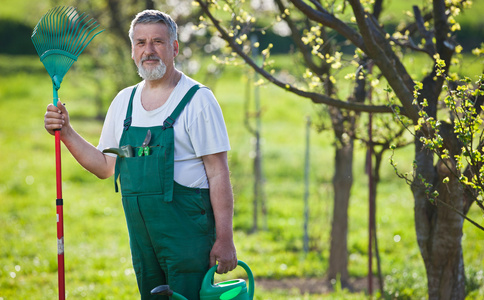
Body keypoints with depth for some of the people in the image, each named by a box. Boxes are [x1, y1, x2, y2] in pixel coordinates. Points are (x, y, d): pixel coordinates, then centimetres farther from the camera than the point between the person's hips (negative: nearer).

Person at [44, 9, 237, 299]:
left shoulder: (197, 100, -7)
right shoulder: (124, 102, 11)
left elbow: (219, 174, -9)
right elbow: (106, 166, 18)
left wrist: (224, 239, -14)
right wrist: (66, 133, 6)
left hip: (188, 233, -6)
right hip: (142, 236, 6)